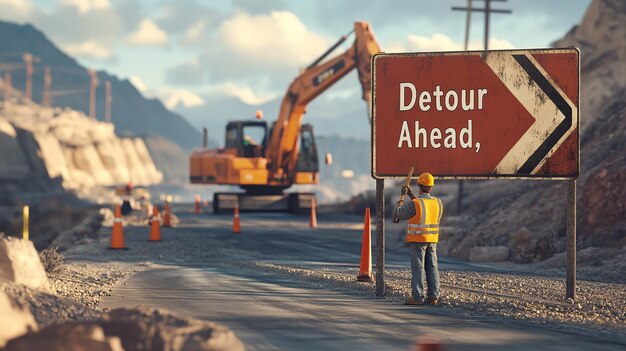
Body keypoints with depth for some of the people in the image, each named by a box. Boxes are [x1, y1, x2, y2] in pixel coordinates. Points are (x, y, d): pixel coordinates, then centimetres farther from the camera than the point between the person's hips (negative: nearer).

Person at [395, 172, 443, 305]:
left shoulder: (413, 204, -17)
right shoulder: (437, 203, 2)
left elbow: (400, 214, -2)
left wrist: (399, 205, 20)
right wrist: (411, 195, 22)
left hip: (417, 240, -5)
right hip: (432, 240, 5)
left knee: (418, 268, -3)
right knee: (432, 268, 8)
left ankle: (417, 297, -5)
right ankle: (433, 296, 7)